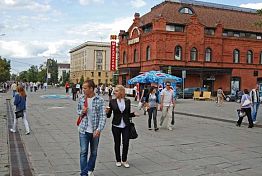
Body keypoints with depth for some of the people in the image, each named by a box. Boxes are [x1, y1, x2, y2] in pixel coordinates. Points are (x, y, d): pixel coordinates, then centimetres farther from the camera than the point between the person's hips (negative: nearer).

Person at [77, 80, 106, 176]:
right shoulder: (81, 98, 1)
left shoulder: (100, 100, -9)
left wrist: (99, 129, -20)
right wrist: (81, 112, -10)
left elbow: (103, 116, -10)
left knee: (94, 152, 13)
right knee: (83, 152, -2)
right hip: (84, 130, 1)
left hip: (95, 131, -1)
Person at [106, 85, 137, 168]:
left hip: (126, 126, 1)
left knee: (126, 143, -1)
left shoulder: (128, 101, 1)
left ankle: (124, 160, 20)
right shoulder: (112, 101, -3)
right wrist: (107, 112, -21)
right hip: (116, 126, 0)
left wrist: (134, 114, -10)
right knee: (117, 143, 8)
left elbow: (129, 114, 9)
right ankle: (118, 160, 27)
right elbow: (109, 115, 0)